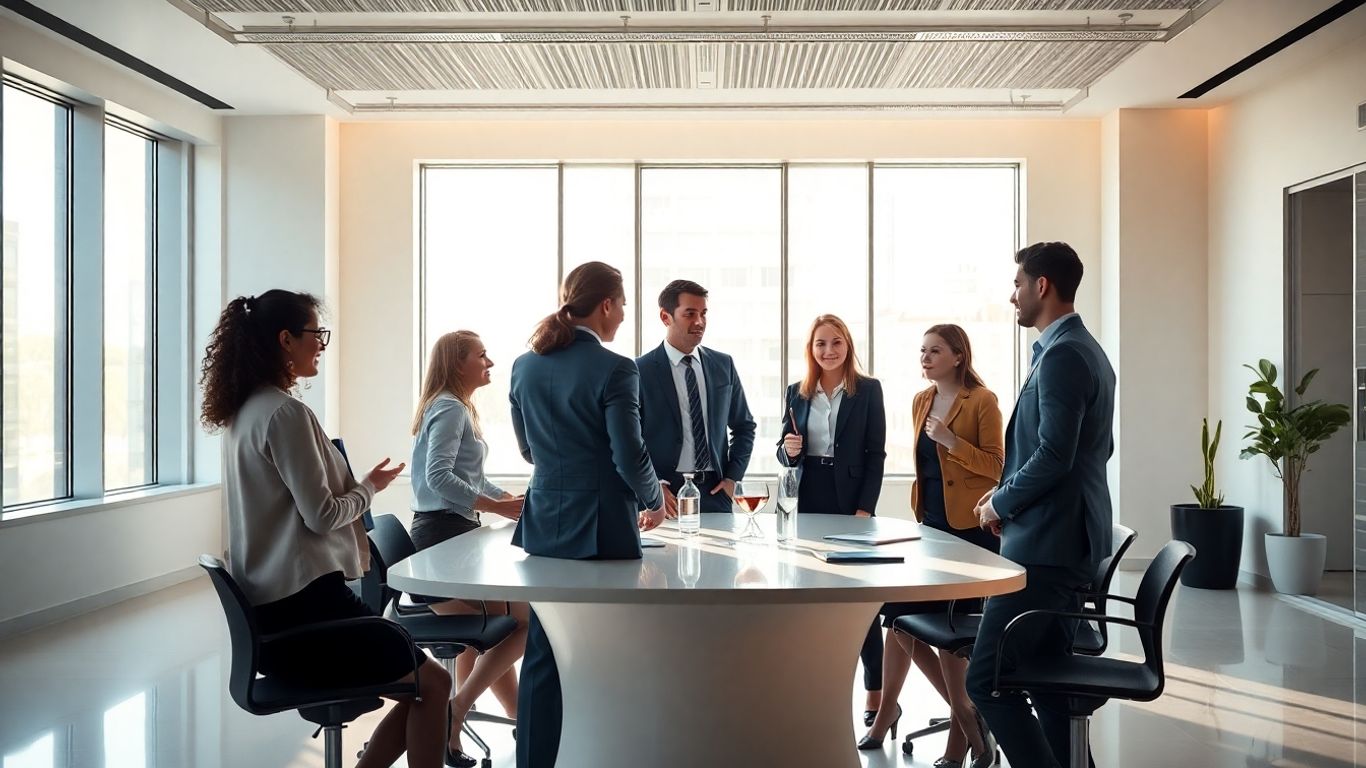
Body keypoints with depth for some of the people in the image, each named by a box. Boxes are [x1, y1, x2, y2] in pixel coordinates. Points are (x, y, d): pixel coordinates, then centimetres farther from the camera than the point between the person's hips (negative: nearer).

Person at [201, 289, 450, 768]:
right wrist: (369, 487, 0)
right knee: (433, 684, 1)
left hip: (271, 607, 9)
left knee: (418, 687, 11)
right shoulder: (286, 413, -17)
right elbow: (321, 514, -17)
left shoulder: (245, 410, 12)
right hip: (302, 606, -9)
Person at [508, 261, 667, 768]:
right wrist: (654, 501, 4)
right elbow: (630, 456, -15)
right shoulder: (614, 370, -14)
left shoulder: (525, 366, 4)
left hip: (544, 524, 6)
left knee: (542, 658, 13)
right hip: (601, 526, -5)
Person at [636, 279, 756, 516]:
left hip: (715, 491, 3)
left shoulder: (723, 365, 7)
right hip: (665, 494, -3)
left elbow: (744, 426, 16)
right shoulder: (641, 371, -5)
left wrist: (733, 477, 4)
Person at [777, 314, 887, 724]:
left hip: (851, 501, -3)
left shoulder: (868, 390, 1)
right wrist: (788, 450, -12)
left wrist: (865, 508, -10)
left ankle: (875, 690, 12)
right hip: (808, 500, 3)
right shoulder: (796, 392, 9)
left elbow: (876, 454, -2)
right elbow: (785, 452, 12)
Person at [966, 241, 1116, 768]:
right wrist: (1011, 491, 13)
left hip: (1045, 544, -11)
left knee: (986, 680, -7)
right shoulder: (1086, 350, 16)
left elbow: (1054, 456, -24)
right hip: (1068, 539, 11)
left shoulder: (1062, 354, -16)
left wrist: (1002, 503, -8)